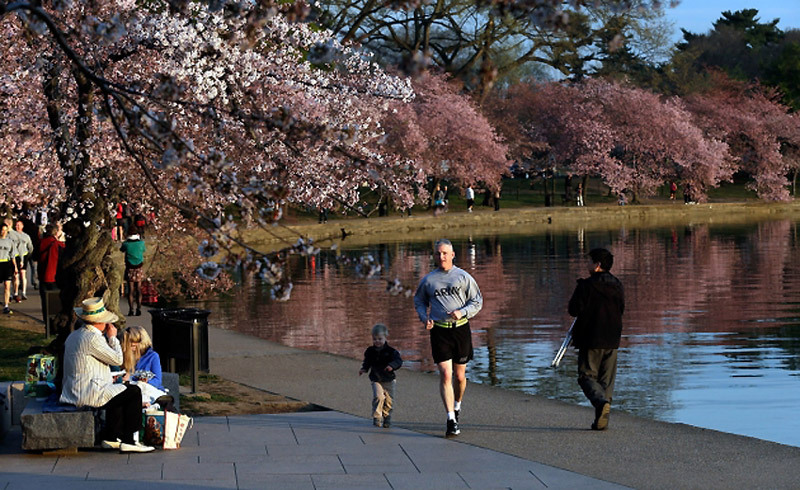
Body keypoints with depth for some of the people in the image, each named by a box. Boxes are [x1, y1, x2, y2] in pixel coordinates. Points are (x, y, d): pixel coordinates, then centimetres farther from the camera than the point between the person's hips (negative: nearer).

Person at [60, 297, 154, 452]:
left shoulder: (73, 336, 14)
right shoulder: (92, 338, -19)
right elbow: (117, 359, -12)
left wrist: (106, 337, 20)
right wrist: (112, 337, 1)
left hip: (73, 392, 10)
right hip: (90, 395, -10)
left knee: (120, 392, 29)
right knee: (134, 392, -3)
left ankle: (110, 437, 24)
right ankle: (128, 441, -2)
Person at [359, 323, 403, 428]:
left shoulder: (391, 351, -6)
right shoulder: (370, 351, 3)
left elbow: (398, 361, -17)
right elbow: (367, 362, 17)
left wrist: (392, 365, -37)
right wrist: (364, 369, -3)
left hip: (389, 380, 0)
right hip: (376, 379, 0)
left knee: (389, 400, 5)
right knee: (378, 397, -20)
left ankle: (386, 418, 24)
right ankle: (377, 417, -11)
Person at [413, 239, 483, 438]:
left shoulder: (463, 277, 4)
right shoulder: (428, 280, 5)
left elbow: (477, 301, 6)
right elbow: (419, 301, 19)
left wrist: (462, 312, -12)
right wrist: (424, 318, 0)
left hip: (461, 329, 1)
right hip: (439, 330, -1)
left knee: (459, 375, 9)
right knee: (445, 374, -12)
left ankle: (457, 405, 38)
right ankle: (451, 420, -15)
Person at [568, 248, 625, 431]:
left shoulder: (586, 286, -12)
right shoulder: (617, 286, 7)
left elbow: (574, 310, -11)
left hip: (591, 340, -5)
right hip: (612, 340, 5)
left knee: (587, 376, 2)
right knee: (607, 379, 10)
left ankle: (601, 402, -26)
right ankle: (602, 419, 7)